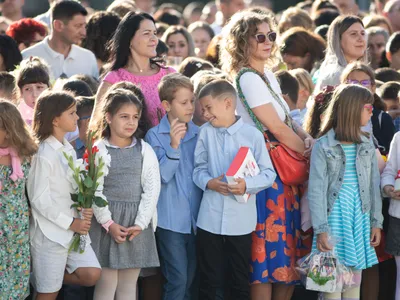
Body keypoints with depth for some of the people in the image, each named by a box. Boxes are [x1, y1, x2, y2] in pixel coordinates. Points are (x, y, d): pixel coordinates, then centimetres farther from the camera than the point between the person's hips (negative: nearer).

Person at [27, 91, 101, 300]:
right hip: (49, 232, -7)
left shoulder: (69, 150, 7)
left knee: (91, 275, 2)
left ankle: (41, 279, 18)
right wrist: (71, 223, -16)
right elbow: (39, 200, -19)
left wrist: (83, 210, -8)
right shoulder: (43, 155, -17)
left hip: (73, 229, 7)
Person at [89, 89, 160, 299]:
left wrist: (140, 223, -10)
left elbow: (152, 189, 0)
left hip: (137, 223, 2)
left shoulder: (145, 151, 5)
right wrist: (108, 223, -13)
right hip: (107, 222, -2)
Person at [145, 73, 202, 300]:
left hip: (196, 219, 4)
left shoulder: (198, 134, 6)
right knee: (177, 280, -7)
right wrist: (173, 145, -23)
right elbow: (162, 175, -14)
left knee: (191, 280, 11)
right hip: (171, 219, -4)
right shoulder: (155, 135, -4)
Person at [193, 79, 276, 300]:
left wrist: (247, 185, -21)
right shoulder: (206, 133, 0)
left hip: (241, 220, -2)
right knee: (209, 280, 9)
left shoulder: (252, 134, -7)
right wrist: (209, 182, -15)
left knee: (239, 281, 10)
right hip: (210, 218, 2)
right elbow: (198, 168, 5)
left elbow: (268, 173, -5)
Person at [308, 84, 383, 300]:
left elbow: (374, 185, 10)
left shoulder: (366, 145, 8)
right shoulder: (323, 146, -6)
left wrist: (376, 222, 5)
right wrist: (321, 229, -13)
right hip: (334, 216, -4)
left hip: (360, 217, 4)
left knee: (355, 282, 7)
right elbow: (316, 190, -8)